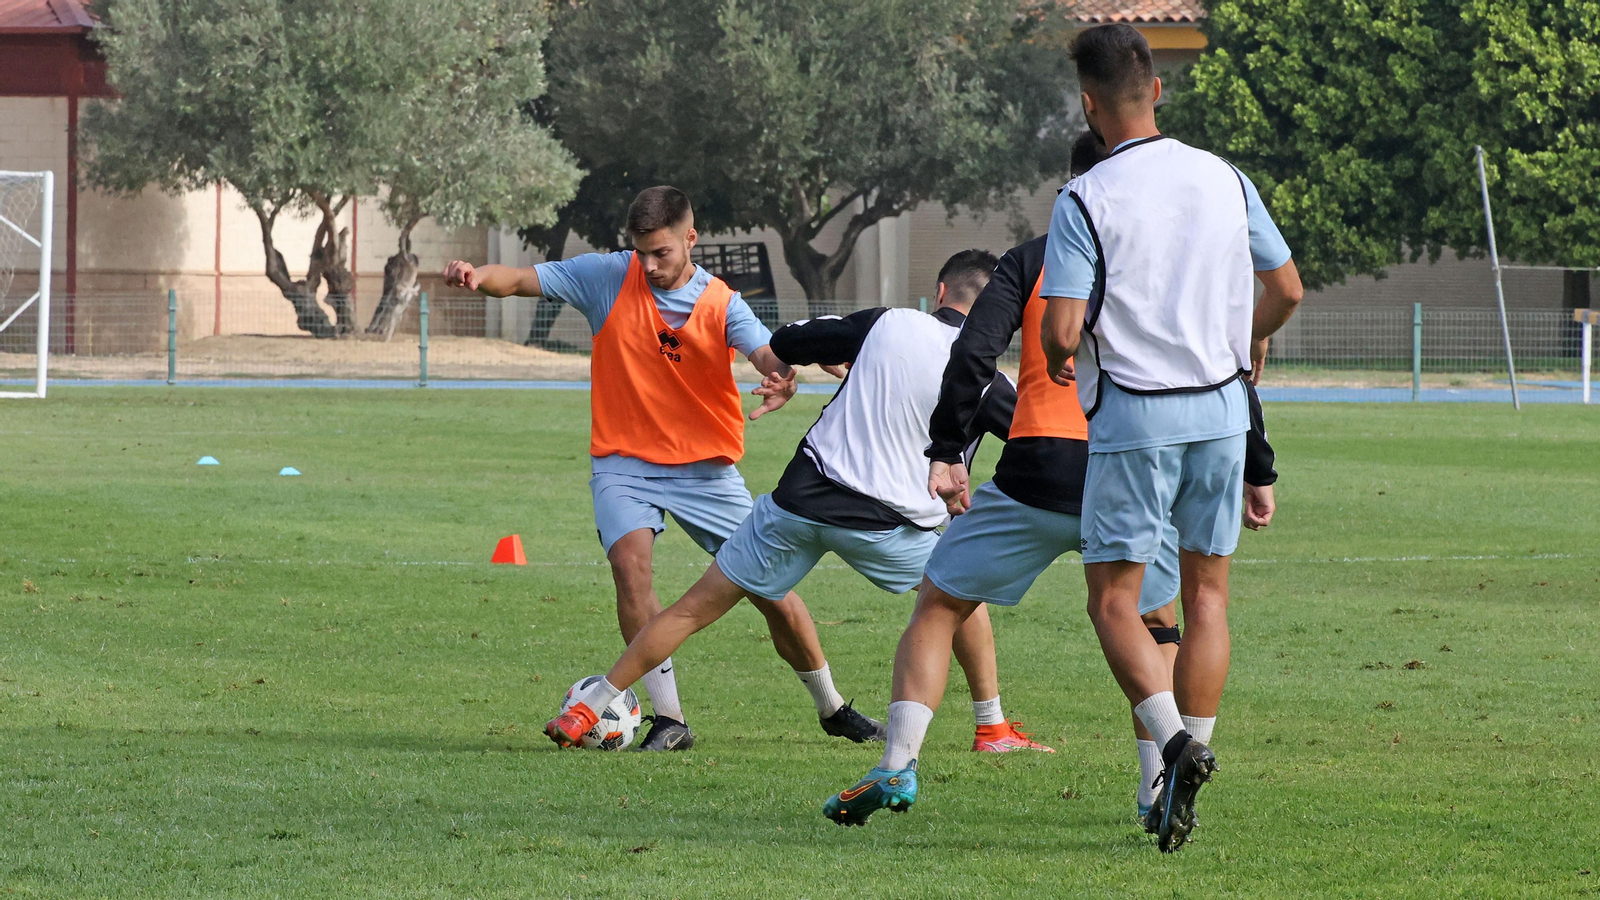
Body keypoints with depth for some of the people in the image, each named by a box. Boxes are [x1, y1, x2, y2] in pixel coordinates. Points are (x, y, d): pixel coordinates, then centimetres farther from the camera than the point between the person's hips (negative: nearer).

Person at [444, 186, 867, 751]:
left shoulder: (721, 304, -6)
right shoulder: (608, 277, -4)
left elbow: (766, 352, -24)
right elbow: (520, 281, -6)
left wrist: (781, 376, -49)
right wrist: (477, 277, -29)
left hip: (706, 470, 0)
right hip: (624, 465, 0)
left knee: (773, 591, 2)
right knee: (630, 561, -28)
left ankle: (833, 708, 26)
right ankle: (668, 720, -24)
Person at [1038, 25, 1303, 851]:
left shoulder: (1084, 201, -12)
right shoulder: (1225, 180, 3)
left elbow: (1059, 330, -17)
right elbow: (1286, 290, 10)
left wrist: (1058, 362, 7)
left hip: (1133, 418, -4)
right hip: (1221, 411, 4)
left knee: (1114, 598, 3)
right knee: (1206, 591, 12)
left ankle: (1174, 739, -19)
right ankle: (1187, 767, 10)